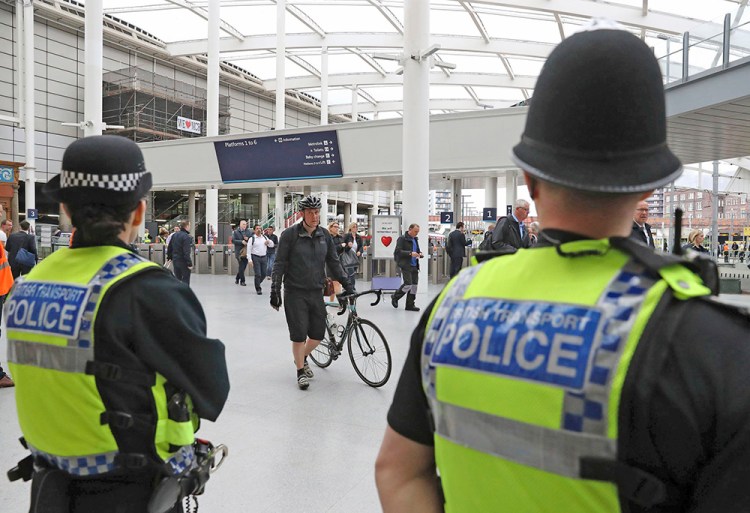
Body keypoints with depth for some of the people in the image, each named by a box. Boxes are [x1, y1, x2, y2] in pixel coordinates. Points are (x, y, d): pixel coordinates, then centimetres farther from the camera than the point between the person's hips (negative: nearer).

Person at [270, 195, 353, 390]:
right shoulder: (290, 234, -7)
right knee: (299, 334, -1)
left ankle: (302, 357, 36)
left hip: (316, 292, 4)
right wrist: (275, 290, -9)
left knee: (318, 333, 8)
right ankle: (301, 371, 17)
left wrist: (346, 284, 6)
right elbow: (279, 264, -6)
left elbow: (334, 262, 11)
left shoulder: (324, 235, 5)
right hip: (295, 293, -4)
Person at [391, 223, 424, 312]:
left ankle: (410, 305, 13)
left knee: (414, 285, 4)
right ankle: (395, 297, 11)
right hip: (406, 265, -8)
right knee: (408, 284, -12)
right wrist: (410, 253, -24)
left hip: (414, 266, 8)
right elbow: (397, 251, -15)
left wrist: (419, 254, 4)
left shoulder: (415, 239, 17)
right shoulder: (402, 239, -7)